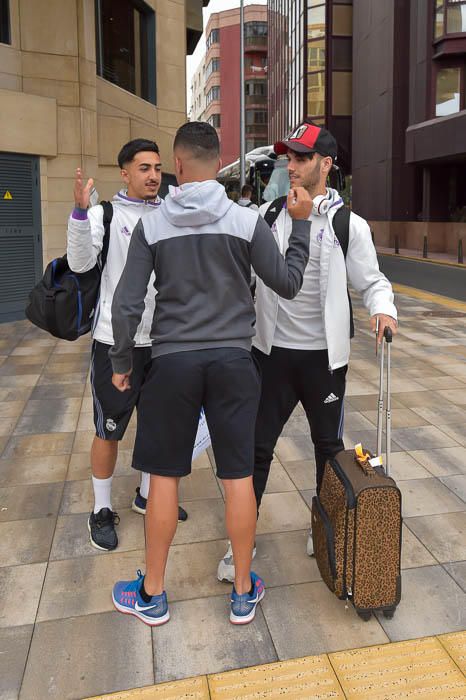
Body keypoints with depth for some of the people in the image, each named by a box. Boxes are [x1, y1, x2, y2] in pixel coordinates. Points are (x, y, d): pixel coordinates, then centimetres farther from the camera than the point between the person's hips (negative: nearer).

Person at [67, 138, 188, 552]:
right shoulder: (105, 214, -5)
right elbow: (81, 263, -17)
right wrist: (81, 211, -30)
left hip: (162, 339, 5)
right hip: (115, 340, -4)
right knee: (110, 430, 6)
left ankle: (148, 495, 37)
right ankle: (102, 510, 24)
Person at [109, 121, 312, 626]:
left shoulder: (151, 225, -2)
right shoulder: (247, 221, -3)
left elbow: (126, 305, -4)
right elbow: (288, 284, 4)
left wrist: (120, 364, 10)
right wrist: (301, 224, 12)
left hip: (173, 361, 0)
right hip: (233, 361, 1)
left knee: (164, 477, 11)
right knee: (238, 477, 9)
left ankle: (152, 594, 27)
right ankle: (243, 593, 25)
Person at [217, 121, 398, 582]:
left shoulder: (349, 224, -5)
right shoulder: (267, 215, 3)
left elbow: (371, 281, -2)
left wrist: (383, 308, -21)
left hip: (323, 354, -1)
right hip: (272, 350, 1)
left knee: (328, 444, 16)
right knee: (256, 445, 7)